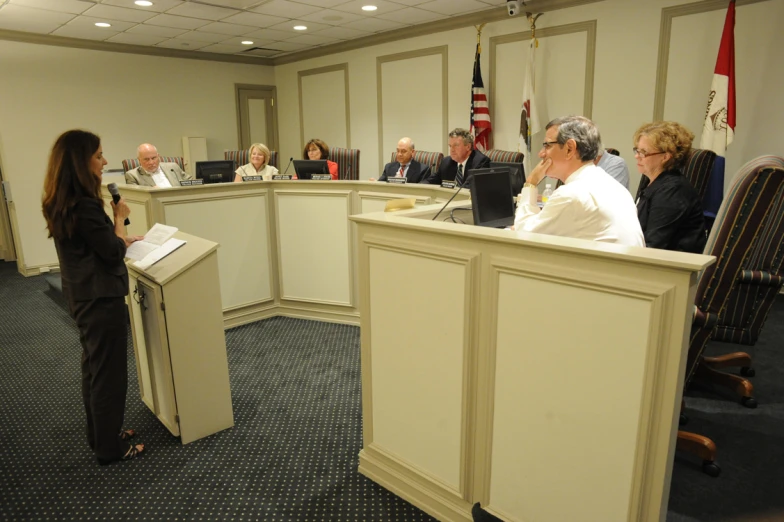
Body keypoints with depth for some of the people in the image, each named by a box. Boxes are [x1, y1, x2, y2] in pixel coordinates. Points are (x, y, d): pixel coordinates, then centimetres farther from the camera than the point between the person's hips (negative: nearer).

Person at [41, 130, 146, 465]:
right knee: (109, 372, 3)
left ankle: (100, 435, 36)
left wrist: (122, 237, 14)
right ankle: (110, 447, 18)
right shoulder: (84, 205, -24)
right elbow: (114, 253, -19)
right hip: (100, 297, -10)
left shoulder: (60, 202, 6)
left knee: (93, 367, 20)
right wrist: (119, 217, -7)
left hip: (81, 294, 10)